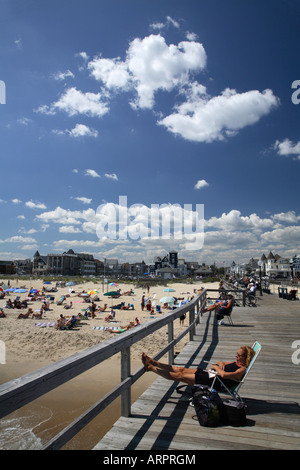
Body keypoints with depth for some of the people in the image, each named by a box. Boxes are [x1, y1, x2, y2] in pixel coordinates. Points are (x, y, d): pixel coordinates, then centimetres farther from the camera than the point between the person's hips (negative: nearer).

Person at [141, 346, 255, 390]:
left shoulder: (242, 370, -15)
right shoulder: (236, 363, 14)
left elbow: (223, 375, -31)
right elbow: (220, 363, 27)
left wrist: (215, 367, -13)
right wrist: (221, 363, 3)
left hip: (214, 382, -9)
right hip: (208, 374, 9)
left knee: (179, 376, -10)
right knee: (180, 369, 1)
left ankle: (151, 368, -8)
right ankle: (154, 363, 4)